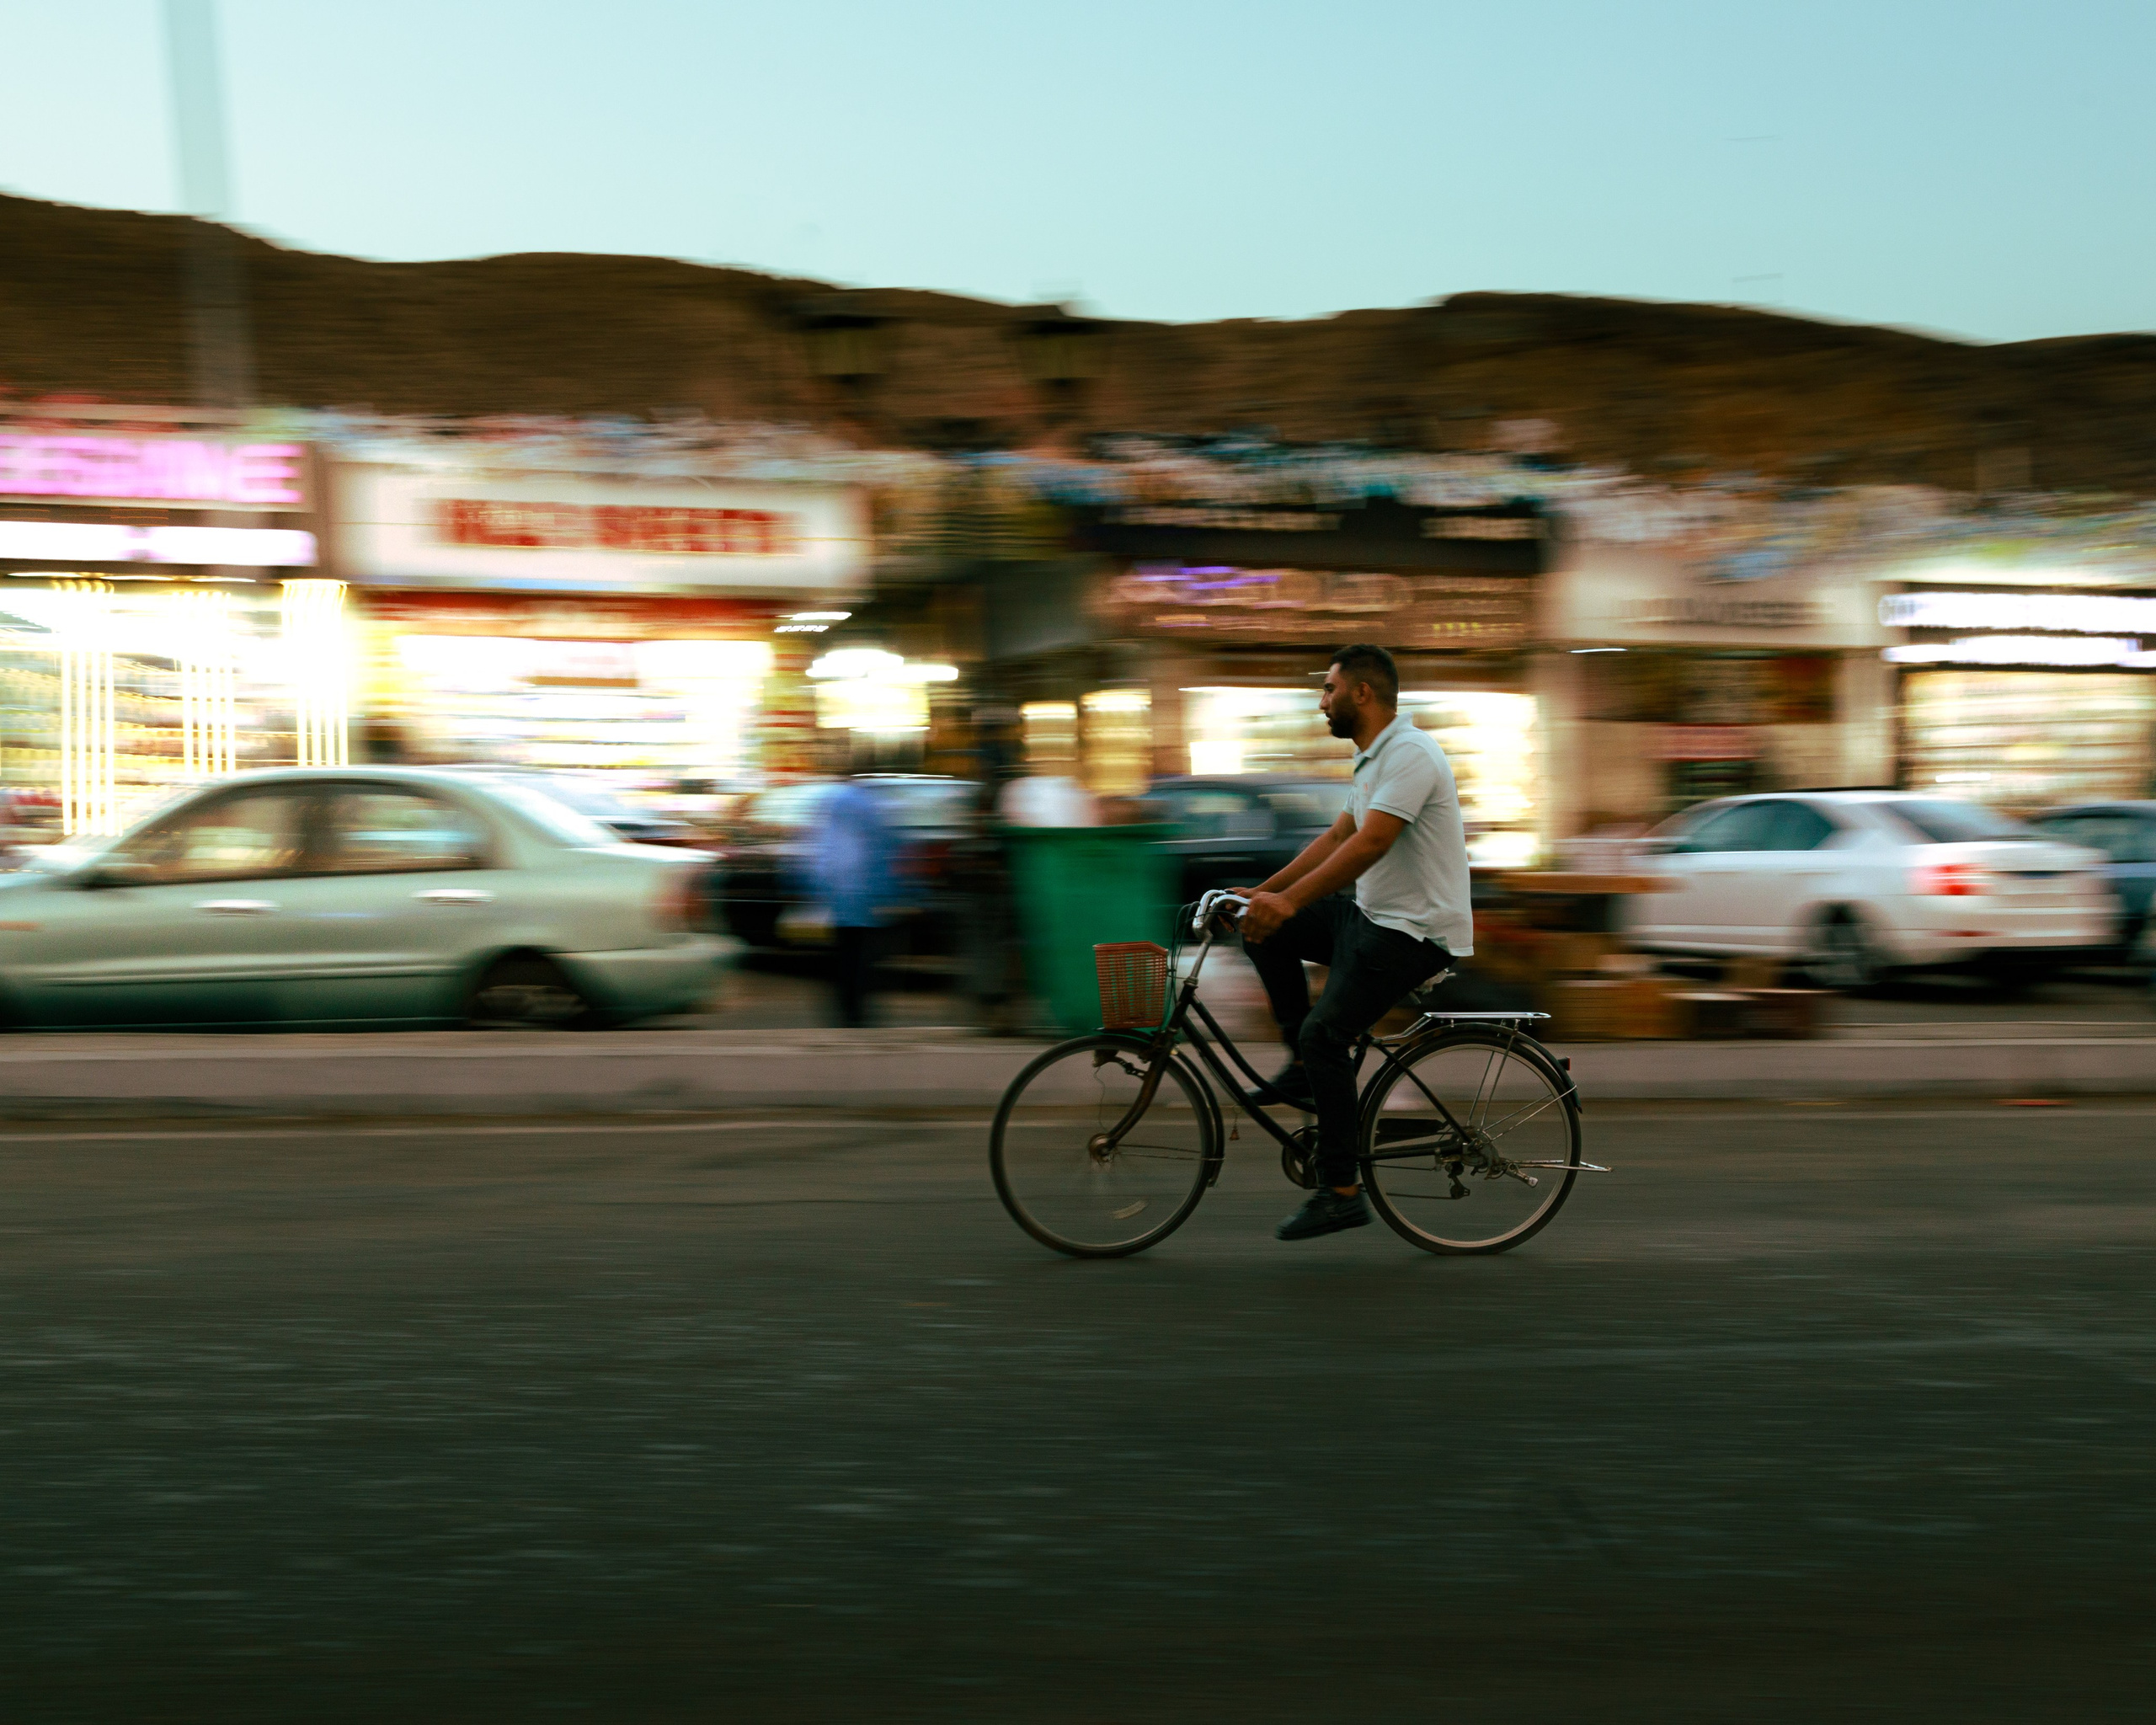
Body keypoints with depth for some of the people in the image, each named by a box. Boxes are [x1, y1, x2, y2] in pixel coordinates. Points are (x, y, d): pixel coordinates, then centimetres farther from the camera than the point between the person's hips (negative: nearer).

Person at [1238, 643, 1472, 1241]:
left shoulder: (1409, 754, -18)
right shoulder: (1376, 759, 16)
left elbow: (1369, 844, -29)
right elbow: (1336, 837, 19)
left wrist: (1289, 901, -34)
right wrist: (1265, 891, 13)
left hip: (1414, 934, -10)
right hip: (1373, 918, 10)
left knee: (1325, 1034, -19)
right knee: (1265, 930, 4)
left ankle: (1341, 1193, -12)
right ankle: (1305, 1066, 8)